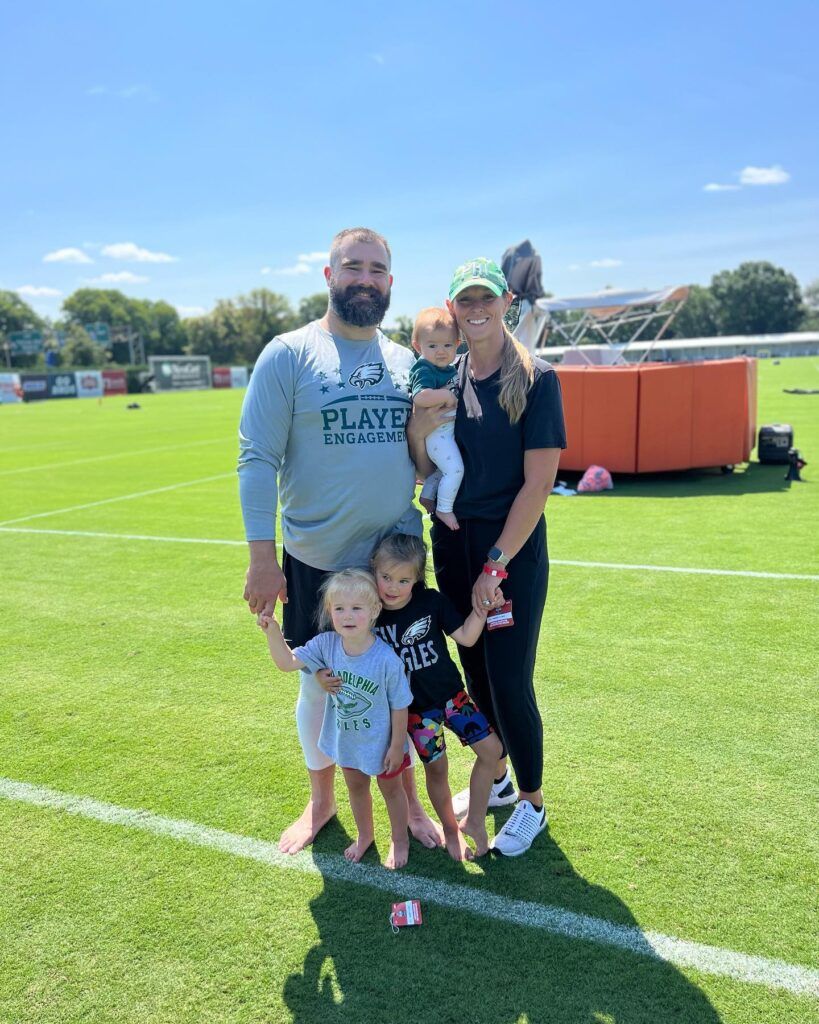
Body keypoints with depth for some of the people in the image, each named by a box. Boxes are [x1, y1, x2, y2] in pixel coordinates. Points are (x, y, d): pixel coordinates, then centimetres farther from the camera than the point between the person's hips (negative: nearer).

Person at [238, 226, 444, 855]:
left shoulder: (406, 362, 7)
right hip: (316, 561, -3)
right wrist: (261, 559, -13)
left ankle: (408, 801, 36)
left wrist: (426, 431, -7)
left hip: (396, 554, 3)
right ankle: (322, 800, 38)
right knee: (320, 683, 14)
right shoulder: (289, 354, -7)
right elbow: (258, 459, -10)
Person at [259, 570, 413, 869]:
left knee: (390, 788, 22)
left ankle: (400, 840, 48)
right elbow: (287, 662, -15)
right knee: (356, 787, 28)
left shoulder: (387, 659, -33)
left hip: (381, 742, -4)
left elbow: (399, 706, -21)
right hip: (345, 740, 5)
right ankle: (365, 835, 55)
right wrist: (272, 631, -31)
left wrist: (397, 746, -13)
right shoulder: (326, 645, -21)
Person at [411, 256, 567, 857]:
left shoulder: (535, 379, -9)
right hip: (454, 543, 5)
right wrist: (420, 421, -10)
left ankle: (532, 803, 25)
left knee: (510, 682, 0)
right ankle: (496, 778, 39)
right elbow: (425, 470, 9)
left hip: (514, 548, -5)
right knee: (475, 673, 16)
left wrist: (495, 566, -16)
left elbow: (538, 482, -14)